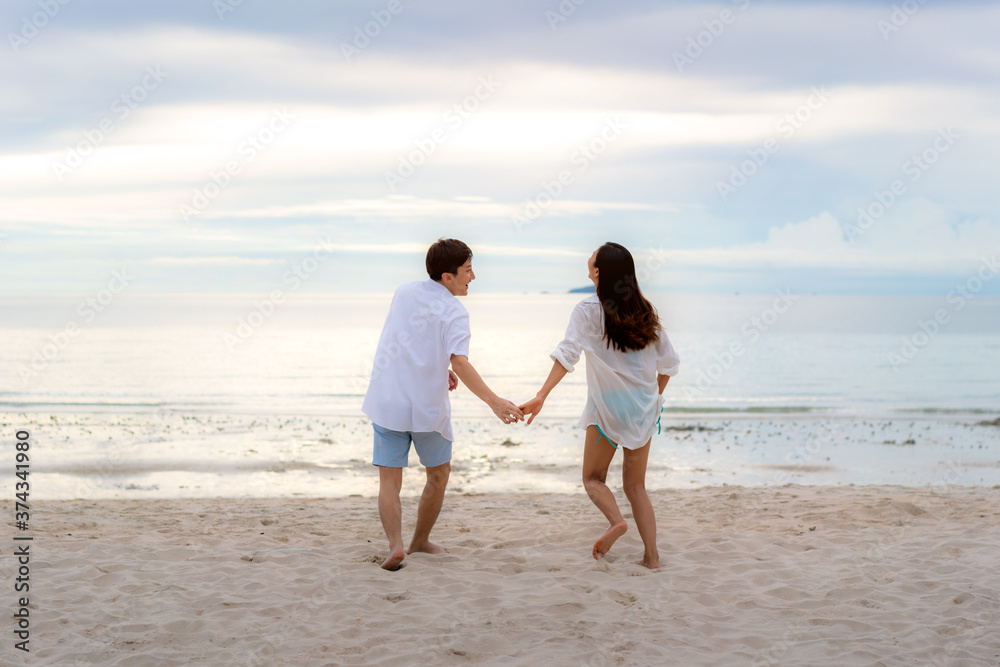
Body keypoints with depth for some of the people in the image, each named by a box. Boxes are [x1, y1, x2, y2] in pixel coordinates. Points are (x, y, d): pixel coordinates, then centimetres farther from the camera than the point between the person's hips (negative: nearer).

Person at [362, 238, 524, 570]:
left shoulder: (404, 292, 7)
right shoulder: (453, 312, -11)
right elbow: (460, 362, -26)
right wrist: (493, 401, -34)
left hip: (388, 402, 4)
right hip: (427, 406, -4)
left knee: (389, 480, 4)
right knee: (439, 473, 19)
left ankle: (395, 544, -15)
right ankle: (420, 540, 27)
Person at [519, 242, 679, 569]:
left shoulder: (588, 310, -8)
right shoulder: (644, 311, 5)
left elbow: (568, 353, -22)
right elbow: (667, 362, 9)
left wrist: (542, 395, -28)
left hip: (608, 407, -4)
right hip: (643, 406, 4)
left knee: (593, 478, 12)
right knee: (635, 484, 15)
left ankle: (616, 519, -17)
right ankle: (651, 555, 8)